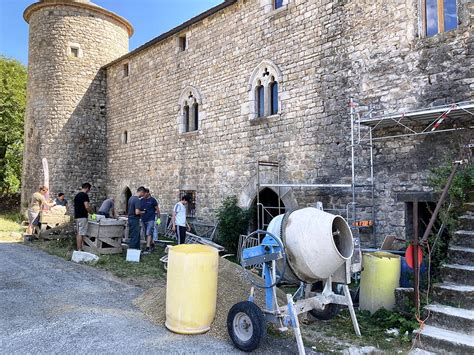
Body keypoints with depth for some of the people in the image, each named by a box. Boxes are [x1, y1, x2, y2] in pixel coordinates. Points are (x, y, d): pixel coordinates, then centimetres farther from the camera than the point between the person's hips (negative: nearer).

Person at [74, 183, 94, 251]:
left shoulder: (77, 195, 15)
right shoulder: (85, 195, -13)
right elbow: (87, 207, -21)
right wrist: (92, 212, -4)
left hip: (77, 216, 9)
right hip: (82, 217, -9)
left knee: (78, 233, 13)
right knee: (81, 234, -7)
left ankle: (78, 249, 18)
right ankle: (79, 250, -6)